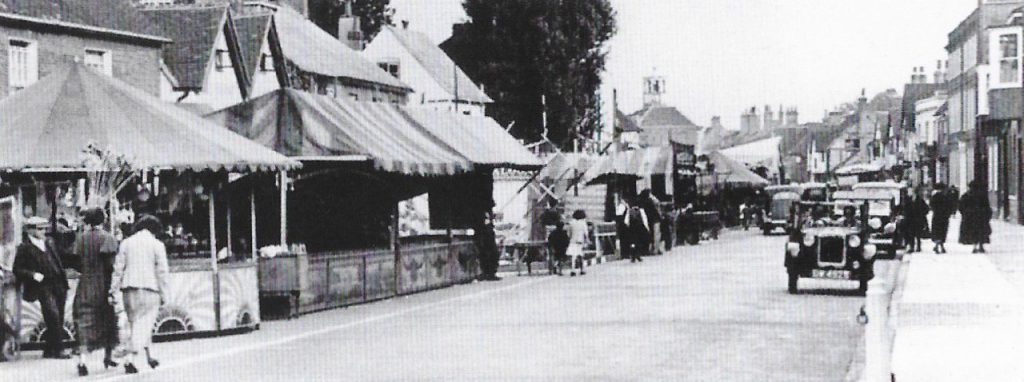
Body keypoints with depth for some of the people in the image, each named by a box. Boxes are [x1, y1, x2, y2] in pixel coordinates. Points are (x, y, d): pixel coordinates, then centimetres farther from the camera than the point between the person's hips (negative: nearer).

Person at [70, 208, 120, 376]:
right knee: (108, 321, 17)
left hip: (85, 285, 2)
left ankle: (82, 360, -19)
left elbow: (75, 262, 2)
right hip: (104, 286, -2)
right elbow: (110, 263, -17)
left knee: (85, 324, -2)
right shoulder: (108, 238, -8)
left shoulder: (81, 238, 2)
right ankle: (107, 356, 28)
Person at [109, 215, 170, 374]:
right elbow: (161, 272, -2)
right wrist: (163, 295, 3)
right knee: (143, 325, -4)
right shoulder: (157, 245, 1)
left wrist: (114, 292, 7)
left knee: (135, 323, 15)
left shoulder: (126, 243, 10)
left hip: (129, 289, 4)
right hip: (149, 289, -4)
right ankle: (130, 358, -17)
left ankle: (149, 356, 22)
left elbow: (118, 269, 6)